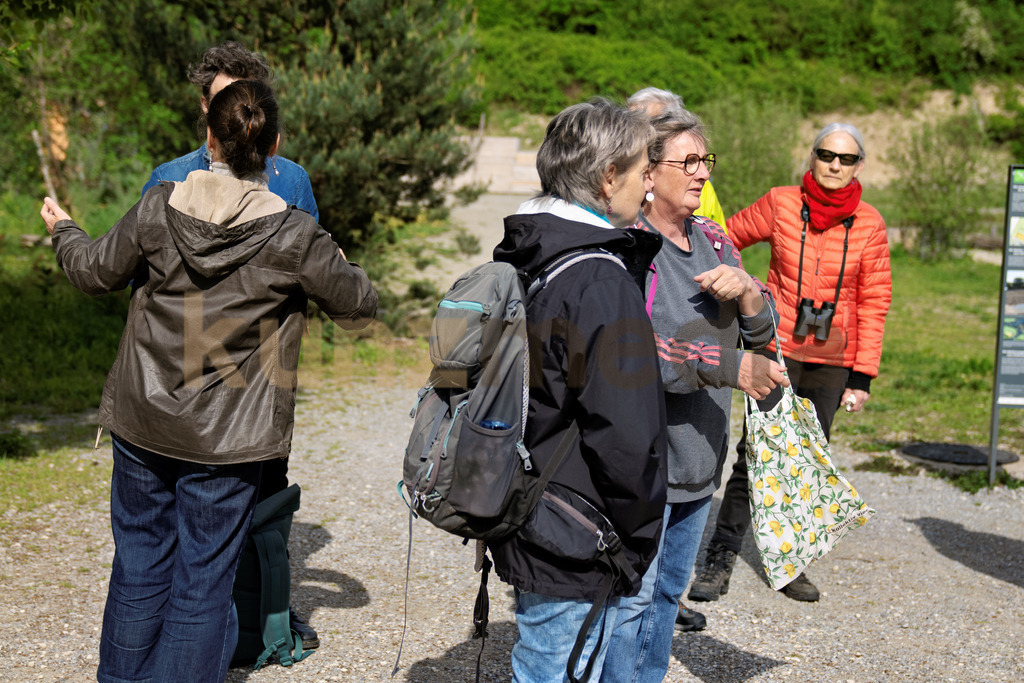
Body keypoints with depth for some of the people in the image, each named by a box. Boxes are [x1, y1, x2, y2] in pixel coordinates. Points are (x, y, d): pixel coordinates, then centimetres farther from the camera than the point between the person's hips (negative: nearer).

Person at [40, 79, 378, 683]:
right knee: (204, 579, 9)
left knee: (139, 564, 20)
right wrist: (342, 267, 20)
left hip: (142, 424, 3)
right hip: (229, 438, -3)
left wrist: (65, 231, 28)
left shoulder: (160, 206, -7)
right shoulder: (295, 234, -14)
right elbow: (359, 304, -2)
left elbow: (96, 272, 7)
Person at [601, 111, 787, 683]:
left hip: (699, 459, 8)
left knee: (669, 592, 19)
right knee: (631, 598, -1)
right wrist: (729, 367, -25)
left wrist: (744, 288, -11)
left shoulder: (713, 240, 10)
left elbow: (764, 331, 11)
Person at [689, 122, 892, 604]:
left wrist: (863, 374, -1)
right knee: (754, 455, -7)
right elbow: (728, 239, 14)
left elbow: (874, 302, 3)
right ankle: (720, 561, 1)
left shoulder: (869, 223, 1)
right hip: (776, 350, -1)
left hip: (832, 362, 2)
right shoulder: (780, 203, -1)